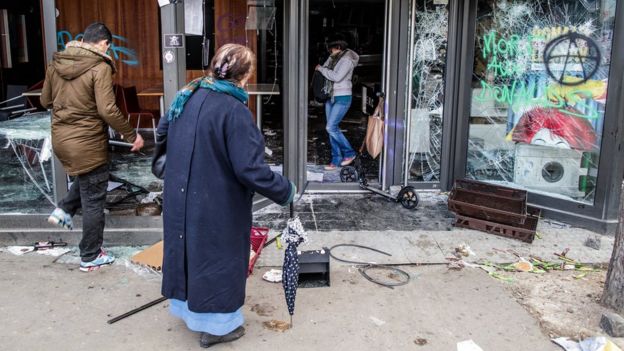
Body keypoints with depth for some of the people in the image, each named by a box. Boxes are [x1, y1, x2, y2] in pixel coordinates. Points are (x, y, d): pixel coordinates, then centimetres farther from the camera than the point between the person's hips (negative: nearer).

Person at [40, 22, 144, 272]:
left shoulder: (56, 63, 5)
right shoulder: (100, 67, -17)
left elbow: (45, 101, 14)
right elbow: (107, 110, -23)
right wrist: (132, 135, -13)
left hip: (60, 138, 7)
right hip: (87, 142, -7)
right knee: (93, 201, 7)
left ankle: (64, 210, 22)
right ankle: (90, 257, 17)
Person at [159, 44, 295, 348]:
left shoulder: (188, 96, 1)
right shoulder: (233, 110, -24)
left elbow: (163, 130, 19)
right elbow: (251, 170, -27)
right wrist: (286, 191, -13)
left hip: (180, 197, 8)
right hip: (215, 205, -7)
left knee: (189, 248, 23)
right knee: (217, 257, 9)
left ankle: (188, 307, 43)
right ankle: (215, 326, 25)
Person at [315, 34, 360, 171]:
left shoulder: (347, 60, -14)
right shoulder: (333, 58, 10)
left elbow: (337, 76, -24)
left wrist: (321, 69, -13)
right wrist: (320, 68, -5)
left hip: (342, 98, -8)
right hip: (331, 97, 8)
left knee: (331, 127, -13)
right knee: (332, 128, 7)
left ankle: (349, 152, 3)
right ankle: (336, 159, 14)